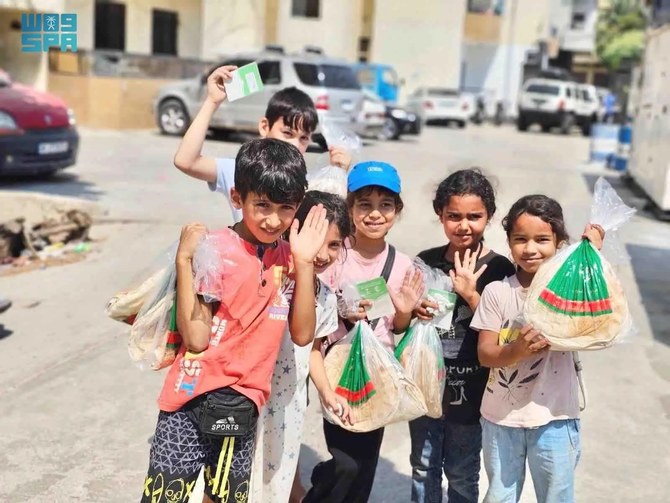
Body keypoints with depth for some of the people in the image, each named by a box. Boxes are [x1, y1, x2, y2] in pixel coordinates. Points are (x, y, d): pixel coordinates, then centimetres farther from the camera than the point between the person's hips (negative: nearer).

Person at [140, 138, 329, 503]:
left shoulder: (287, 258, 3)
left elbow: (302, 334, -2)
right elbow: (196, 338, -18)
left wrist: (305, 262, -9)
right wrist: (184, 260, -23)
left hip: (242, 405, 5)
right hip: (193, 400, -5)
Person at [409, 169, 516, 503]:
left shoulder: (499, 269, -11)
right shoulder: (425, 262, -1)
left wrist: (470, 293, -22)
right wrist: (413, 311, -12)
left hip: (469, 391, -3)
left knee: (462, 475, 15)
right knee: (423, 469, 19)